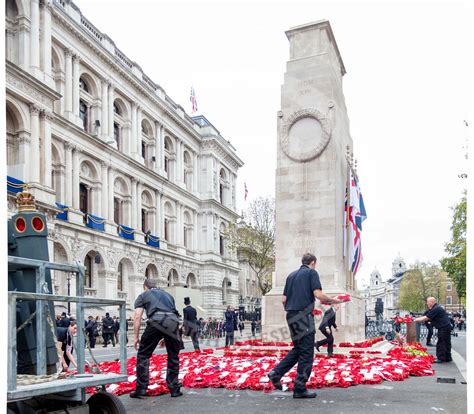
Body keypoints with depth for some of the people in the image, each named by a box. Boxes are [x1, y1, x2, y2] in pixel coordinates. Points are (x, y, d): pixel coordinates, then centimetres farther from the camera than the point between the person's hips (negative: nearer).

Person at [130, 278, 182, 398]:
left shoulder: (143, 295, 24)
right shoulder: (167, 294, 35)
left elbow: (137, 317, 12)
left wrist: (136, 337, 14)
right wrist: (166, 337, 39)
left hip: (156, 321, -3)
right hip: (173, 321, 3)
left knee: (143, 355, 11)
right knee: (173, 357, 17)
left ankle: (141, 389, 9)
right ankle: (174, 389, 19)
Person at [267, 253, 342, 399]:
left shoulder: (291, 275, 18)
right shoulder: (312, 273, -2)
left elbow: (284, 300, 16)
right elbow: (318, 294, -14)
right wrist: (334, 301, 0)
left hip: (291, 316, 7)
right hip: (304, 316, -7)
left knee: (298, 349, 19)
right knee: (306, 353, 0)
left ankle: (276, 373, 9)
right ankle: (300, 389, 1)